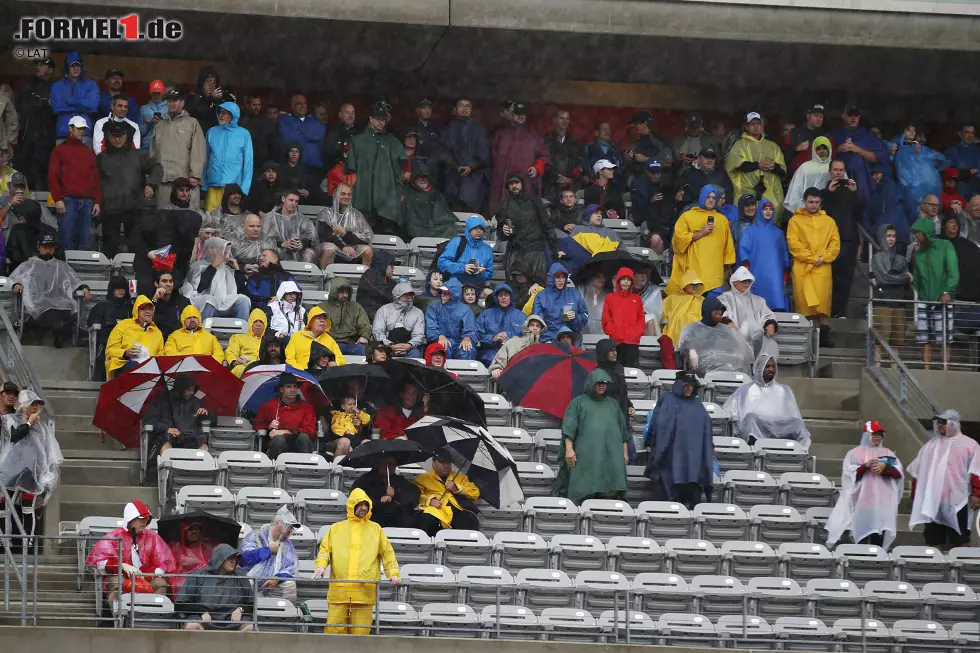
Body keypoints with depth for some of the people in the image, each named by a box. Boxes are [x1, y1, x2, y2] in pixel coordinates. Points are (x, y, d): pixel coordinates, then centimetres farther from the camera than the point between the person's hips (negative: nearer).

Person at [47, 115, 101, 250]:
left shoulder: (89, 152, 21)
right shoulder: (60, 150, 8)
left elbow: (96, 178, 19)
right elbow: (52, 177, 1)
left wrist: (97, 202, 9)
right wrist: (58, 199, -10)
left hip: (87, 202, 4)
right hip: (67, 201, -4)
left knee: (84, 240, 1)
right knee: (66, 238, -10)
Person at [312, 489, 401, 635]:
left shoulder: (376, 529, 15)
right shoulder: (336, 528, 15)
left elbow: (387, 552, 13)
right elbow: (325, 549, 11)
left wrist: (393, 573, 1)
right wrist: (321, 566, -8)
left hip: (365, 589, 0)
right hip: (339, 589, 0)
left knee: (360, 631, -3)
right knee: (334, 627, -5)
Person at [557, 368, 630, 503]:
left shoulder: (613, 404, 23)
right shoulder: (579, 402, 12)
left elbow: (623, 430, 23)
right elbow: (569, 427, 3)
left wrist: (625, 452, 14)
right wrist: (569, 449, -9)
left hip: (611, 456, 3)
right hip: (586, 455, -3)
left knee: (611, 494, -8)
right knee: (584, 493, -9)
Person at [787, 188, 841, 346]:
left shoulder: (828, 221, 15)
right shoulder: (795, 220, 9)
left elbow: (835, 243, 10)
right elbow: (793, 243, -1)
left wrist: (823, 258, -7)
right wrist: (811, 258, -9)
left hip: (822, 268, 1)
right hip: (801, 267, -1)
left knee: (823, 301, -9)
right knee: (803, 301, -4)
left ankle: (824, 334, -10)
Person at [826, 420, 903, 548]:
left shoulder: (888, 453, 16)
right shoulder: (855, 453, 7)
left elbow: (899, 472, 5)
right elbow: (848, 472, -4)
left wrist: (885, 467, -12)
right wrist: (865, 466, -16)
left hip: (882, 503, 3)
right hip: (862, 502, -3)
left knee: (879, 541, 0)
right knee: (862, 537, -8)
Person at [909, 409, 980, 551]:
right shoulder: (930, 445, 18)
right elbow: (917, 473, 20)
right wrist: (915, 496, 16)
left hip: (957, 502, -5)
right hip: (932, 502, 5)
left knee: (959, 542, -4)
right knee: (934, 539, 4)